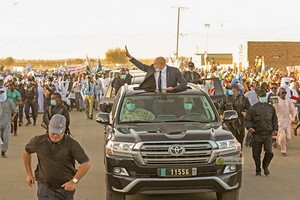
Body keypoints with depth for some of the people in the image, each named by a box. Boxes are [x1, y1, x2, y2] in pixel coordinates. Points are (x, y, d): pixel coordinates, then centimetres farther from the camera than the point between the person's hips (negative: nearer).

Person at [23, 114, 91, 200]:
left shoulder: (71, 144, -16)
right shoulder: (39, 141, -10)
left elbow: (86, 163, -14)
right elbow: (26, 151, 11)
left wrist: (74, 181, -17)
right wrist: (29, 174, 14)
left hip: (65, 187, 0)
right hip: (45, 186, 0)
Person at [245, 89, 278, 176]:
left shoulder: (271, 108, 12)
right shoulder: (253, 108, 3)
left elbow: (274, 120, 20)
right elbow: (247, 120, 2)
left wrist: (275, 129, 5)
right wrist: (249, 127, -17)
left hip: (268, 134, 1)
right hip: (257, 134, -1)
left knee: (269, 152, -14)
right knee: (256, 154, 2)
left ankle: (265, 166, 15)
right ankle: (258, 170, 24)